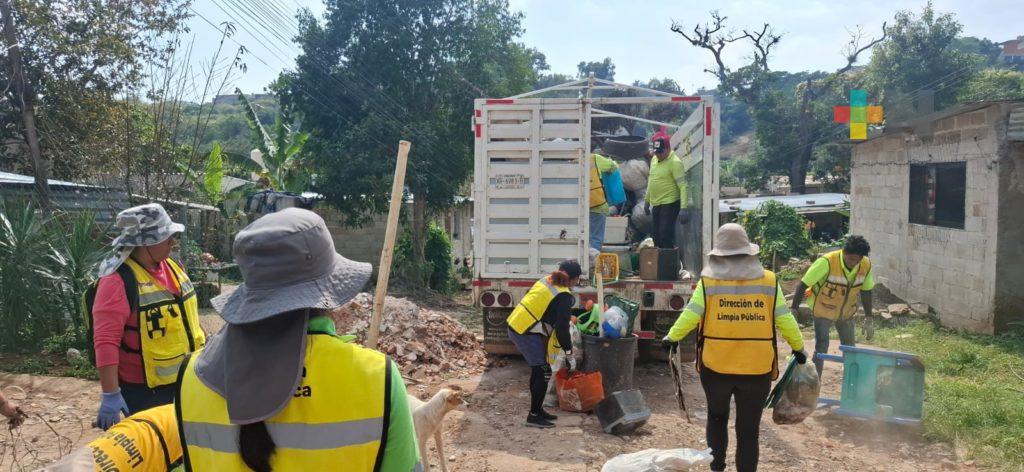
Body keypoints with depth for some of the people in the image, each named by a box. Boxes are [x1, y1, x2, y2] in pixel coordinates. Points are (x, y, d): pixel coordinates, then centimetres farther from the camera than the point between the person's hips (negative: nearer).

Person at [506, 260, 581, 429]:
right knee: (543, 372, 0)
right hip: (527, 334, -9)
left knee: (538, 370, 18)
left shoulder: (546, 280, 10)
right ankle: (534, 416, 6)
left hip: (514, 325, 9)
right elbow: (562, 329, -14)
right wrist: (569, 354, -5)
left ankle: (537, 410, 28)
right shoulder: (563, 297, -13)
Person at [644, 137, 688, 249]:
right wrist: (646, 200, 22)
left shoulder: (675, 162, -14)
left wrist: (684, 208, -25)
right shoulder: (654, 159, 10)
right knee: (657, 237, 13)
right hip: (655, 204, 8)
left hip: (669, 203, -8)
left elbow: (683, 186, -19)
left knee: (666, 236, -11)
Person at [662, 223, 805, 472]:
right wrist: (798, 347, 14)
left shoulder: (709, 281, -6)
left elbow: (690, 315, -7)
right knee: (748, 428, 9)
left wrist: (672, 338, 7)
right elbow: (785, 319, 1)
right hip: (757, 368, 0)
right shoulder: (769, 281, -2)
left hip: (716, 366, 0)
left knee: (717, 418, 22)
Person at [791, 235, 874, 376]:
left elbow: (866, 291, 1)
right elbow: (803, 285, -26)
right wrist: (794, 310, -25)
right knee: (821, 348, -8)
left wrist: (868, 318, 6)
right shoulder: (827, 262, -31)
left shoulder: (866, 265, -14)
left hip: (846, 311, 5)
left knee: (850, 348, 15)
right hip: (823, 310, -5)